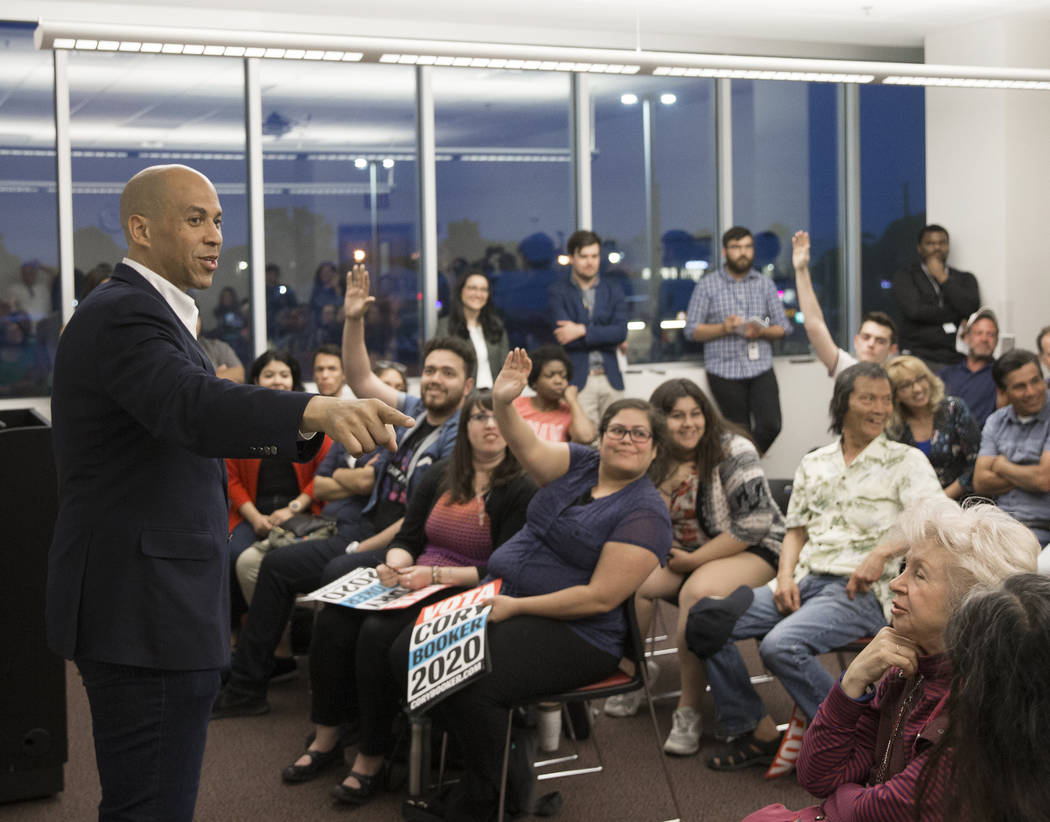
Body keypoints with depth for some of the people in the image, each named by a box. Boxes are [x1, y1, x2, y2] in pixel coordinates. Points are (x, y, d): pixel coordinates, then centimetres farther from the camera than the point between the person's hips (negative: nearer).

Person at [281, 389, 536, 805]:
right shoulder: (440, 476, 13)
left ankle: (372, 756, -16)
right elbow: (407, 538, 14)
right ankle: (326, 738, -6)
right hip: (416, 583, 6)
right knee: (333, 618, -17)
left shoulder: (521, 490, -6)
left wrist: (436, 575, -20)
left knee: (378, 632, -29)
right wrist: (395, 565, -9)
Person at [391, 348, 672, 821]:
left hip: (573, 632, -7)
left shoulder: (645, 514, -11)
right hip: (500, 595, 8)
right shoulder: (580, 464, 9)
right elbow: (529, 449, -9)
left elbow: (601, 597, -17)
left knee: (472, 682, -30)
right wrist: (503, 404, -30)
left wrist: (515, 607, -18)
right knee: (408, 654, -9)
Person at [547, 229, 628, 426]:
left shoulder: (614, 290, 12)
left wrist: (582, 330, -12)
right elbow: (564, 334, -9)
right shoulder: (557, 292, 4)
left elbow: (621, 331, -2)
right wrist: (606, 337, -4)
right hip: (577, 379, -3)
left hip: (610, 378, 3)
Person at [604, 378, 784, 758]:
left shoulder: (733, 452, -15)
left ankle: (689, 709, -25)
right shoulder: (660, 461, 2)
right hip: (687, 553, 6)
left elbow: (754, 524, -19)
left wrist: (695, 560, -16)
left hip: (753, 552, -6)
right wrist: (668, 484, -16)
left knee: (698, 591, -34)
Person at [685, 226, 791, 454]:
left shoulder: (765, 284, 11)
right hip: (724, 369, -2)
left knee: (770, 425, -11)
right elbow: (692, 330, 0)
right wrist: (723, 328, -16)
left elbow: (782, 327, 10)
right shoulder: (707, 285, 3)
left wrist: (761, 331, -11)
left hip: (760, 368, 2)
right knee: (741, 433, 1)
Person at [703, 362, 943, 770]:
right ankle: (758, 732, 0)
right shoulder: (813, 464, 19)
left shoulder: (906, 461, 4)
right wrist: (786, 577, 1)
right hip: (807, 580, 6)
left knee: (781, 645, -32)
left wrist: (884, 551, -26)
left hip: (864, 589, -6)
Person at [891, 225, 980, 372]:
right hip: (920, 357, -2)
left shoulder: (965, 279, 18)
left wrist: (942, 278, 2)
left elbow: (971, 309, -2)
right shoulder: (905, 276, 10)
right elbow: (914, 310, -7)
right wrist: (955, 315, 1)